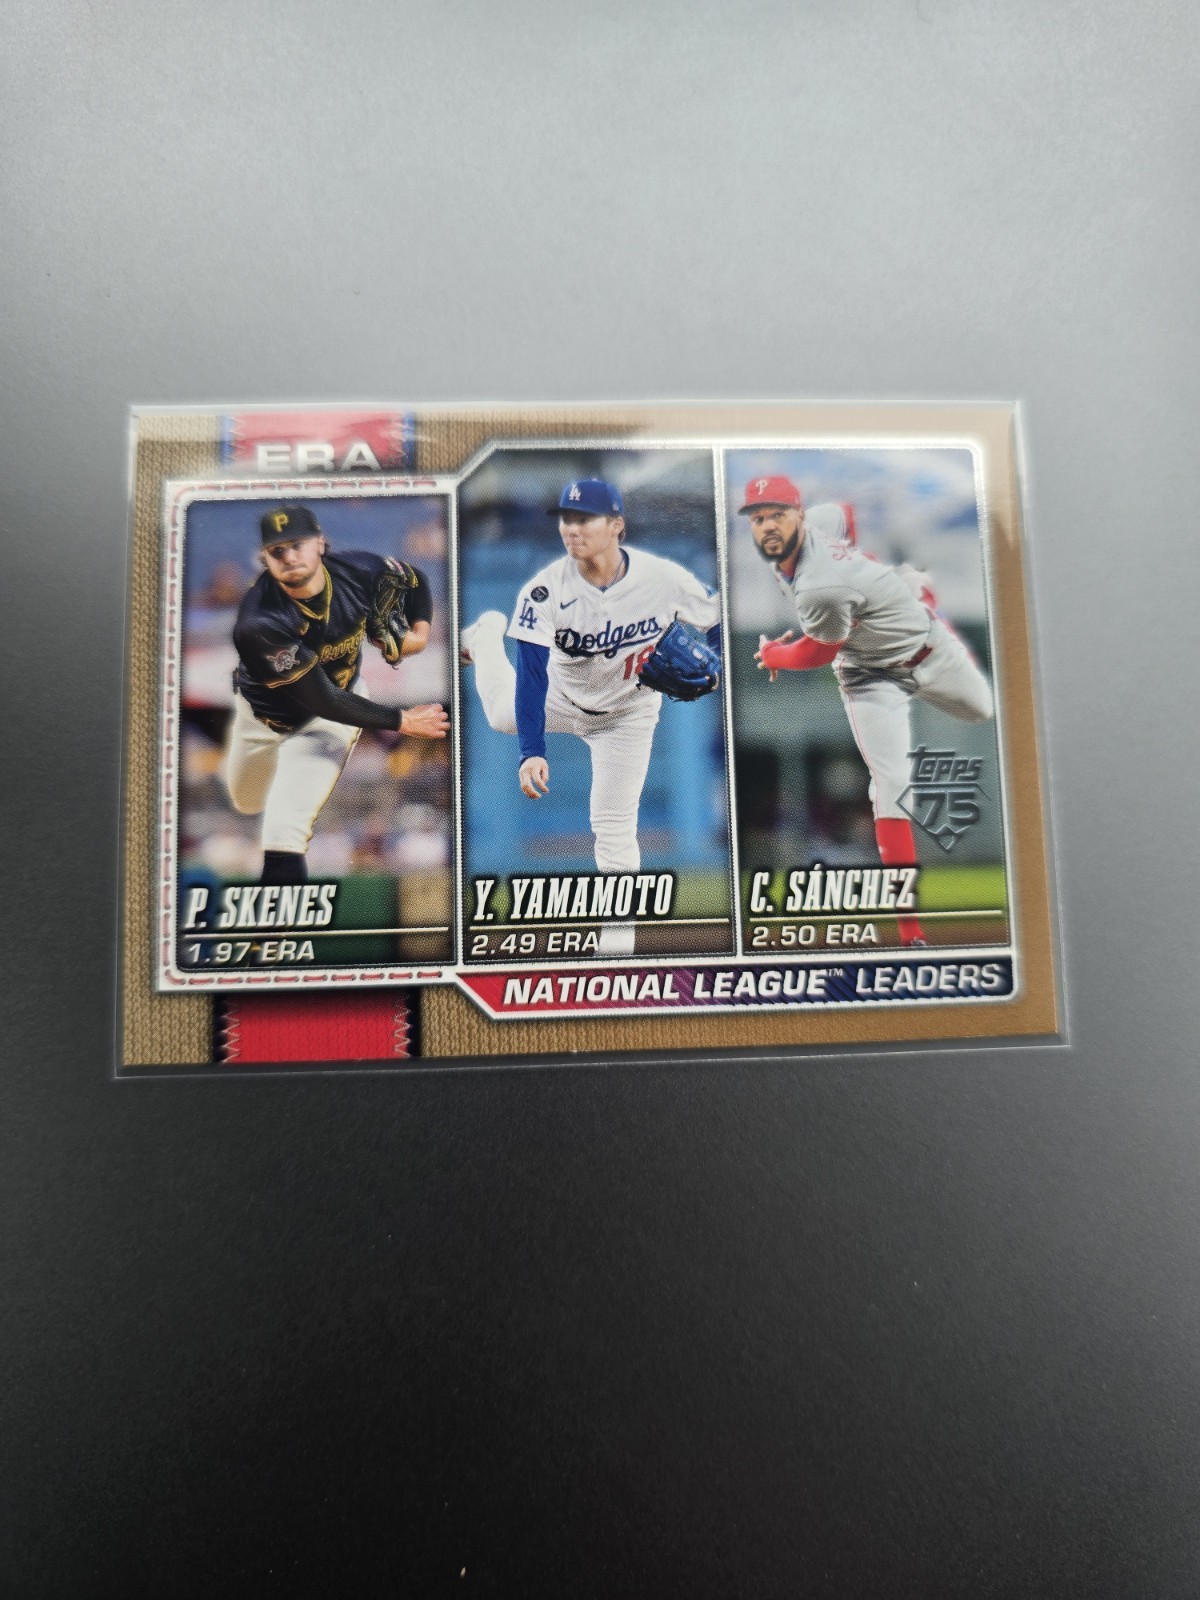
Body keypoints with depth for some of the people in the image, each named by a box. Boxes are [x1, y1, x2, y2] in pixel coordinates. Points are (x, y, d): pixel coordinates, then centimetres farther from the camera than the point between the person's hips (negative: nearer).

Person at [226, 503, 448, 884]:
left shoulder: (358, 570, -23)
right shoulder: (259, 623, -35)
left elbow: (416, 580, 1)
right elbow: (324, 702, -32)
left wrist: (419, 630, -16)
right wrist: (401, 720, -27)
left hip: (334, 710, 0)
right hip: (265, 713, 0)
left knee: (285, 827, -18)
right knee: (248, 805, 28)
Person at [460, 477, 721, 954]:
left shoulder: (664, 578, -27)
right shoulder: (544, 591, -29)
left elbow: (717, 616, -10)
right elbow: (531, 678, -31)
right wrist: (532, 751, -41)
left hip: (628, 716, -1)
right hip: (562, 699, 1)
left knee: (614, 823, -5)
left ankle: (619, 931, 14)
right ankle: (488, 635, 48)